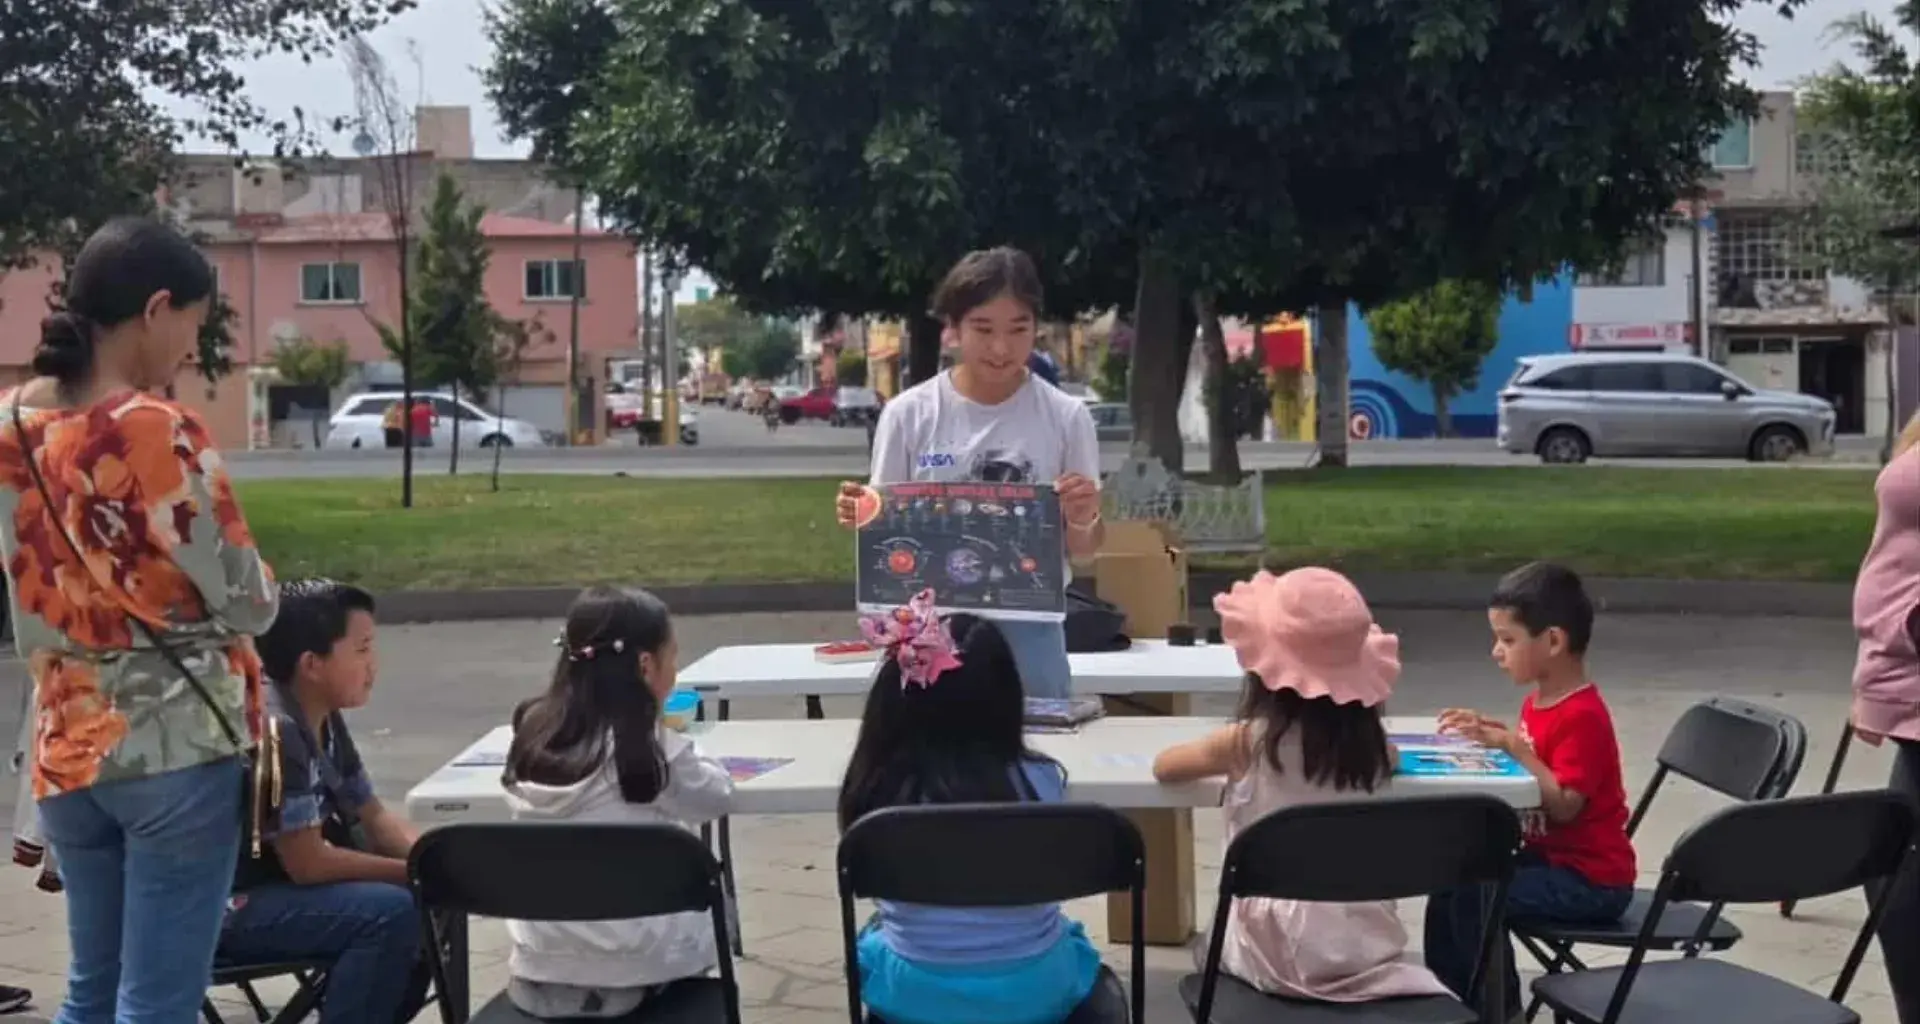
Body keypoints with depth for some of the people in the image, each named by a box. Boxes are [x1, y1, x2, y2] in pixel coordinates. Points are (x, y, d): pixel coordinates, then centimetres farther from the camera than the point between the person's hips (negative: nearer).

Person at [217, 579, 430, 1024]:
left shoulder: (325, 721, 4)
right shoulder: (273, 731, -25)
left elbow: (374, 818, 10)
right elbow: (308, 863, -25)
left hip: (278, 885, 10)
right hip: (227, 906, -10)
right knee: (392, 912, -25)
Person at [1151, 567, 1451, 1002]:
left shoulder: (1246, 741, -10)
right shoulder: (1376, 744, -3)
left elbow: (1163, 766, 7)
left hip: (1279, 950, -2)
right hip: (1368, 946, 2)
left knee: (1208, 948, 29)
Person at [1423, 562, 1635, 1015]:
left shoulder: (1583, 717, -22)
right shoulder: (1537, 703, 7)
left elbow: (1563, 805, -28)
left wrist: (1513, 746, -28)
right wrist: (1493, 732, 3)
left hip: (1590, 881, -10)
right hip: (1550, 859, 10)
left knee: (1472, 898, -21)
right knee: (1451, 883, 4)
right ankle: (1454, 1003, 14)